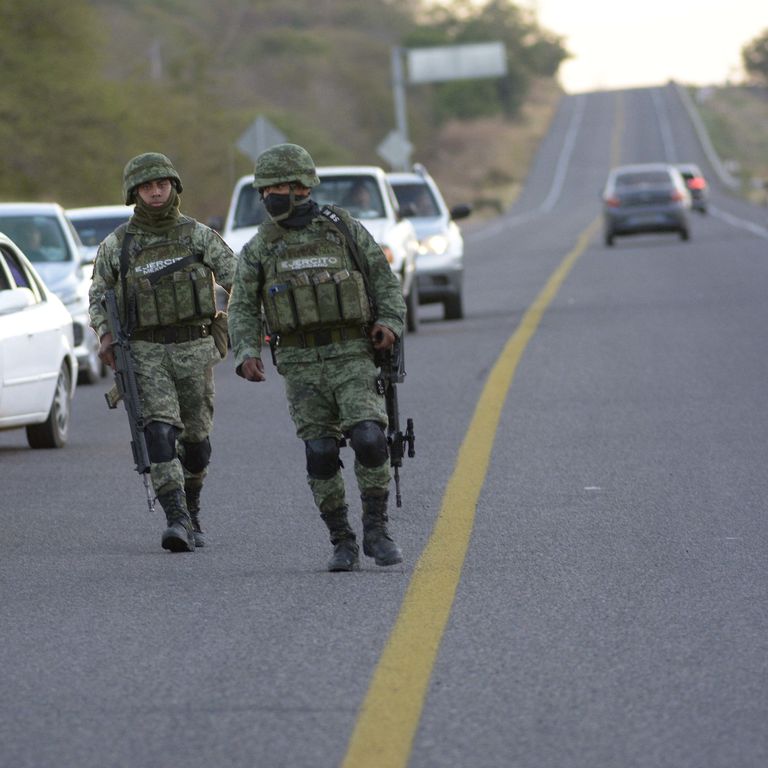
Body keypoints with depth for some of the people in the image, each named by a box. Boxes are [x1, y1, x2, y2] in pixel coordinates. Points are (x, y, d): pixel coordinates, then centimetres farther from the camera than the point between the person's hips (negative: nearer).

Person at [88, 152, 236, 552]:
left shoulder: (198, 235, 1)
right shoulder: (116, 244, 2)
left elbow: (237, 280, -2)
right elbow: (98, 296, 14)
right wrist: (105, 335, -4)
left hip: (194, 349, 1)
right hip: (146, 352, -1)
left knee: (195, 436, 9)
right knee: (160, 431, -17)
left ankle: (190, 510, 32)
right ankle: (177, 522, -25)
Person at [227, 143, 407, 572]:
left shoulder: (346, 230, 2)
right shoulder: (260, 248, 6)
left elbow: (385, 282, 6)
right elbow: (244, 308, 6)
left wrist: (390, 324, -11)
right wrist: (247, 354, -10)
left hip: (352, 356, -1)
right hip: (301, 364, 1)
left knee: (369, 439, -17)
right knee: (321, 454, -5)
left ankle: (377, 530, -3)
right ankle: (343, 544, 6)